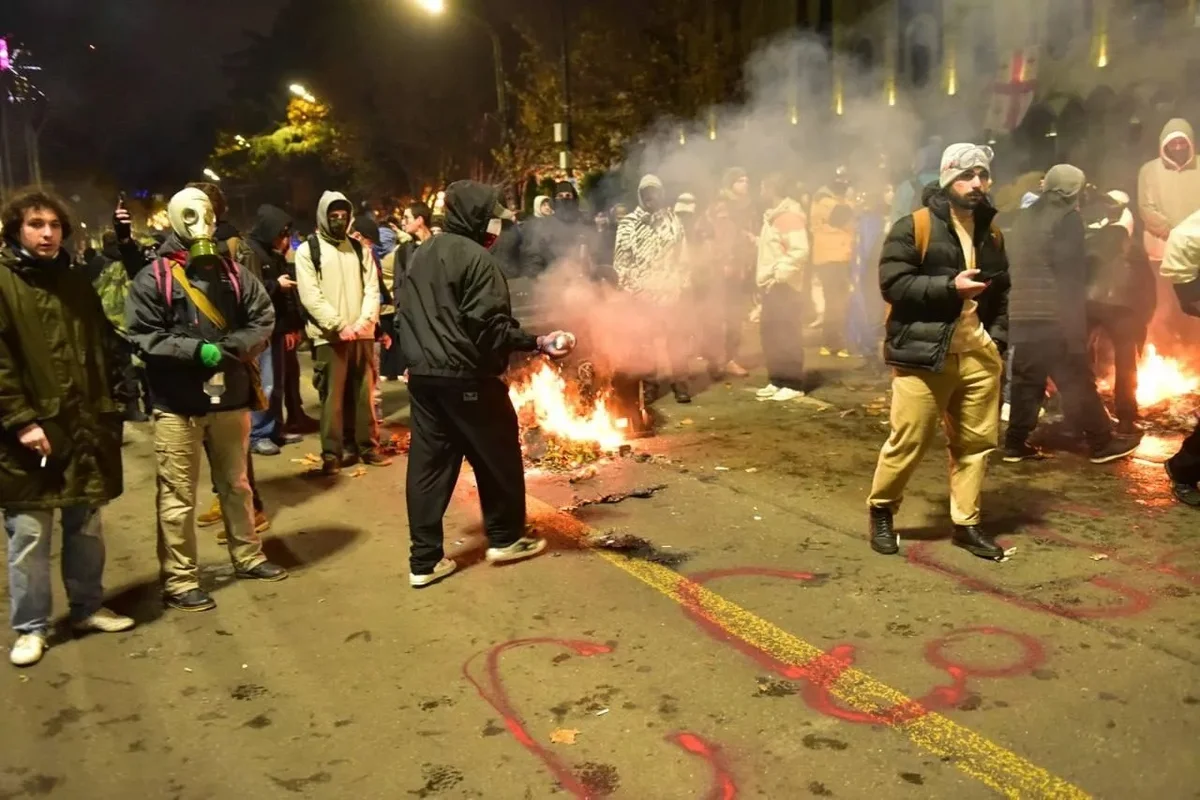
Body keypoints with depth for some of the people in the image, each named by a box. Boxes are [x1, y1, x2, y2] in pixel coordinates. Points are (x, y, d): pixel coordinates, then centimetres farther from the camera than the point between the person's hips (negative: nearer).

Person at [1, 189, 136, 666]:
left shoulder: (75, 283, 13)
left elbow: (105, 347, 16)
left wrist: (110, 403, 7)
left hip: (83, 428, 5)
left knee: (87, 526, 14)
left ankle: (88, 607, 29)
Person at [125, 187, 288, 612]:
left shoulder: (232, 272, 4)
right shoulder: (153, 278, -6)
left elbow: (263, 319, 2)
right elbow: (142, 336, -10)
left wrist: (229, 347, -15)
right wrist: (196, 349, -21)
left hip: (231, 397, 4)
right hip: (177, 405, -4)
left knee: (236, 484, 19)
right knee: (178, 496, 2)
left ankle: (248, 556, 35)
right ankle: (179, 581, 14)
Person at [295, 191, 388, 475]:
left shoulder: (359, 249, 11)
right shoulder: (307, 250, 0)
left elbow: (372, 289, 5)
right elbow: (310, 296, -8)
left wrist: (364, 322, -12)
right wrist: (340, 325, -17)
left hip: (362, 334, 4)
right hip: (329, 336, -3)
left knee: (364, 393, 10)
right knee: (332, 396, -1)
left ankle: (368, 447, 20)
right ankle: (331, 454, 6)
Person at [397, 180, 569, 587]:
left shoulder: (421, 254, 13)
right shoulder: (475, 257, -13)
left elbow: (406, 315, 18)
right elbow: (489, 325, -20)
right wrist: (537, 343, -16)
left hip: (422, 374, 8)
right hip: (465, 375, -8)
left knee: (428, 463, 8)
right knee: (497, 456, 10)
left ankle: (424, 560, 9)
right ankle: (504, 538, 22)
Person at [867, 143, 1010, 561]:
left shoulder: (990, 234, 16)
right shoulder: (913, 227, -5)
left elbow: (1000, 292, 25)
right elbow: (893, 283, -13)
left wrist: (998, 336, 12)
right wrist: (950, 286, -18)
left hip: (979, 353, 6)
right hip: (924, 353, -6)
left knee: (976, 442, 7)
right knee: (908, 441, -2)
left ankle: (966, 524, 20)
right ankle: (881, 511, 18)